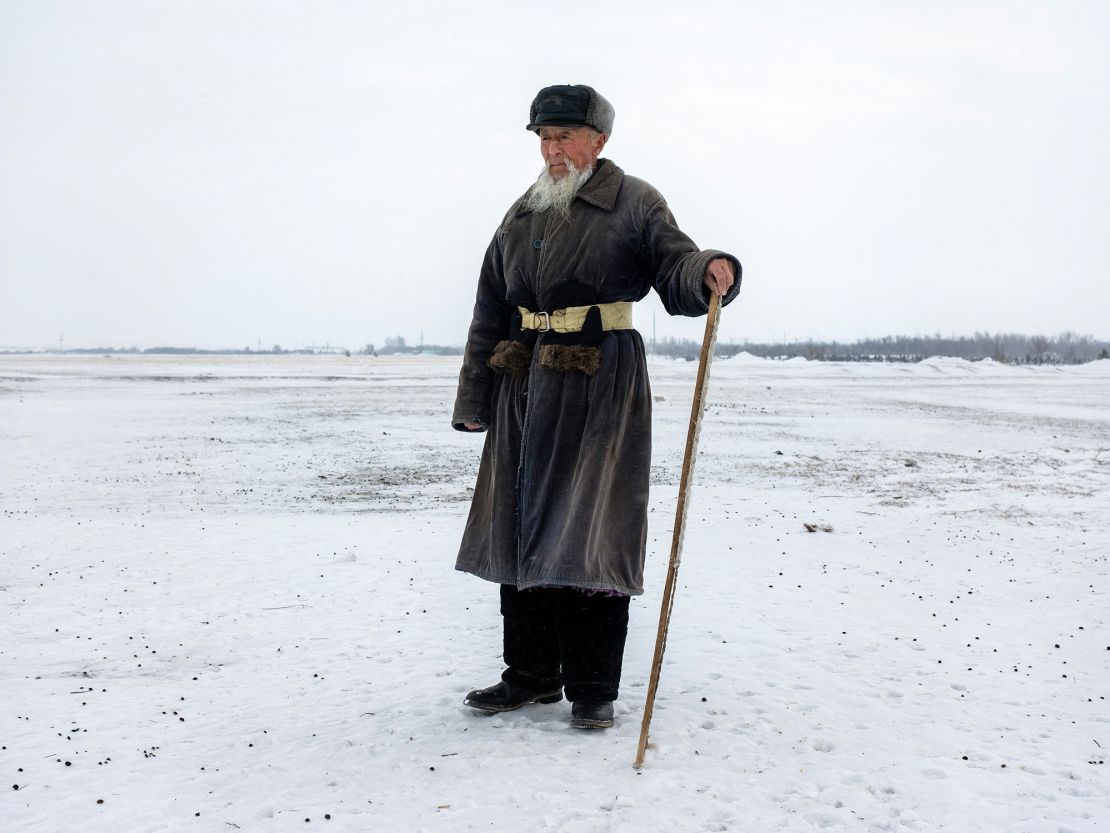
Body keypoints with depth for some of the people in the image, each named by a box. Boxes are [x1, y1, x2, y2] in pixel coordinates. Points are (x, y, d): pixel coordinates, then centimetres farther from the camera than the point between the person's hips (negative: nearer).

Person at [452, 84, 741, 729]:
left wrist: (709, 270, -33)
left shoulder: (635, 204, 2)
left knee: (588, 537, -6)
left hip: (603, 391, -6)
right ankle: (532, 674, 22)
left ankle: (593, 687, 6)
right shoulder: (522, 215, 18)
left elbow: (674, 272, -9)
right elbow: (491, 313, 19)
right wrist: (475, 399, 16)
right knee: (521, 530, 8)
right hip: (527, 392, 6)